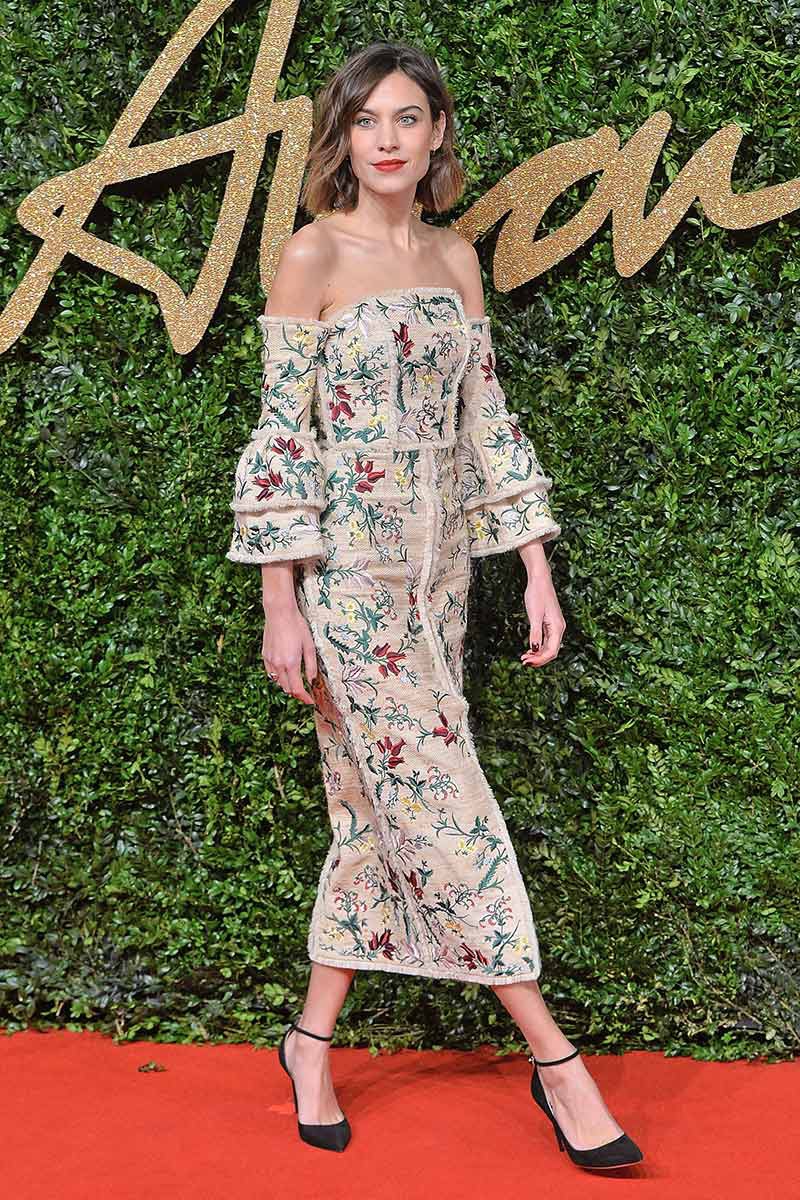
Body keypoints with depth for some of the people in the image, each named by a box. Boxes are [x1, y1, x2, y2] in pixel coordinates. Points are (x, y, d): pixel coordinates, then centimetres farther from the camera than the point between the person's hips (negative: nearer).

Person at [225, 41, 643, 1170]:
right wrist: (279, 602, -12)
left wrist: (537, 566, 8)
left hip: (438, 567, 6)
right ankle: (555, 1058, 3)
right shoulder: (314, 255, -6)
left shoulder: (455, 258, 11)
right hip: (349, 569, -6)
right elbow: (282, 434, -8)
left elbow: (488, 419, 12)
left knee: (382, 808, 9)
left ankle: (314, 1041, 22)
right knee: (443, 806, -4)